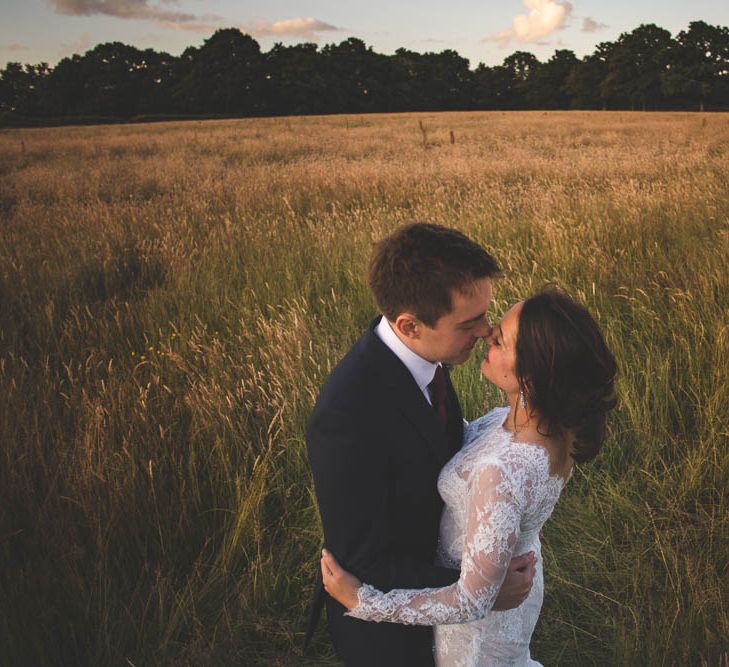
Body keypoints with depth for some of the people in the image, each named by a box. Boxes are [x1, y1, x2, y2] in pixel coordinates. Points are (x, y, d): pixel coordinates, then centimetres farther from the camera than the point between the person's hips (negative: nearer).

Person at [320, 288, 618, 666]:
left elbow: (472, 601, -34)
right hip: (513, 577, 6)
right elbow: (468, 437, 1)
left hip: (483, 612, -6)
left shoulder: (505, 475, -44)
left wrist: (361, 601, -28)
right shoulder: (549, 418, -20)